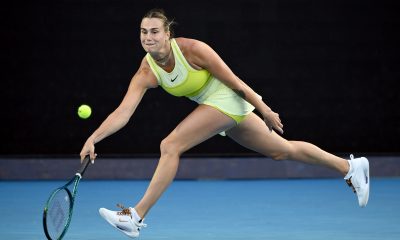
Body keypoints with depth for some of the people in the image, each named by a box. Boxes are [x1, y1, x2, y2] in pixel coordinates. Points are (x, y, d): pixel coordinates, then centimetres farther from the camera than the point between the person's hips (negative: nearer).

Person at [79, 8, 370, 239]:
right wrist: (93, 138, -30)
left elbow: (234, 82, -16)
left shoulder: (192, 49, -24)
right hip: (214, 104, 7)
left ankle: (137, 216, -15)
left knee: (170, 146, -21)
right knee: (283, 151, 16)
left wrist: (265, 110, -9)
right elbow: (123, 112, -16)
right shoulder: (146, 73, -9)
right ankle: (350, 166, 31)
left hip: (227, 99, -7)